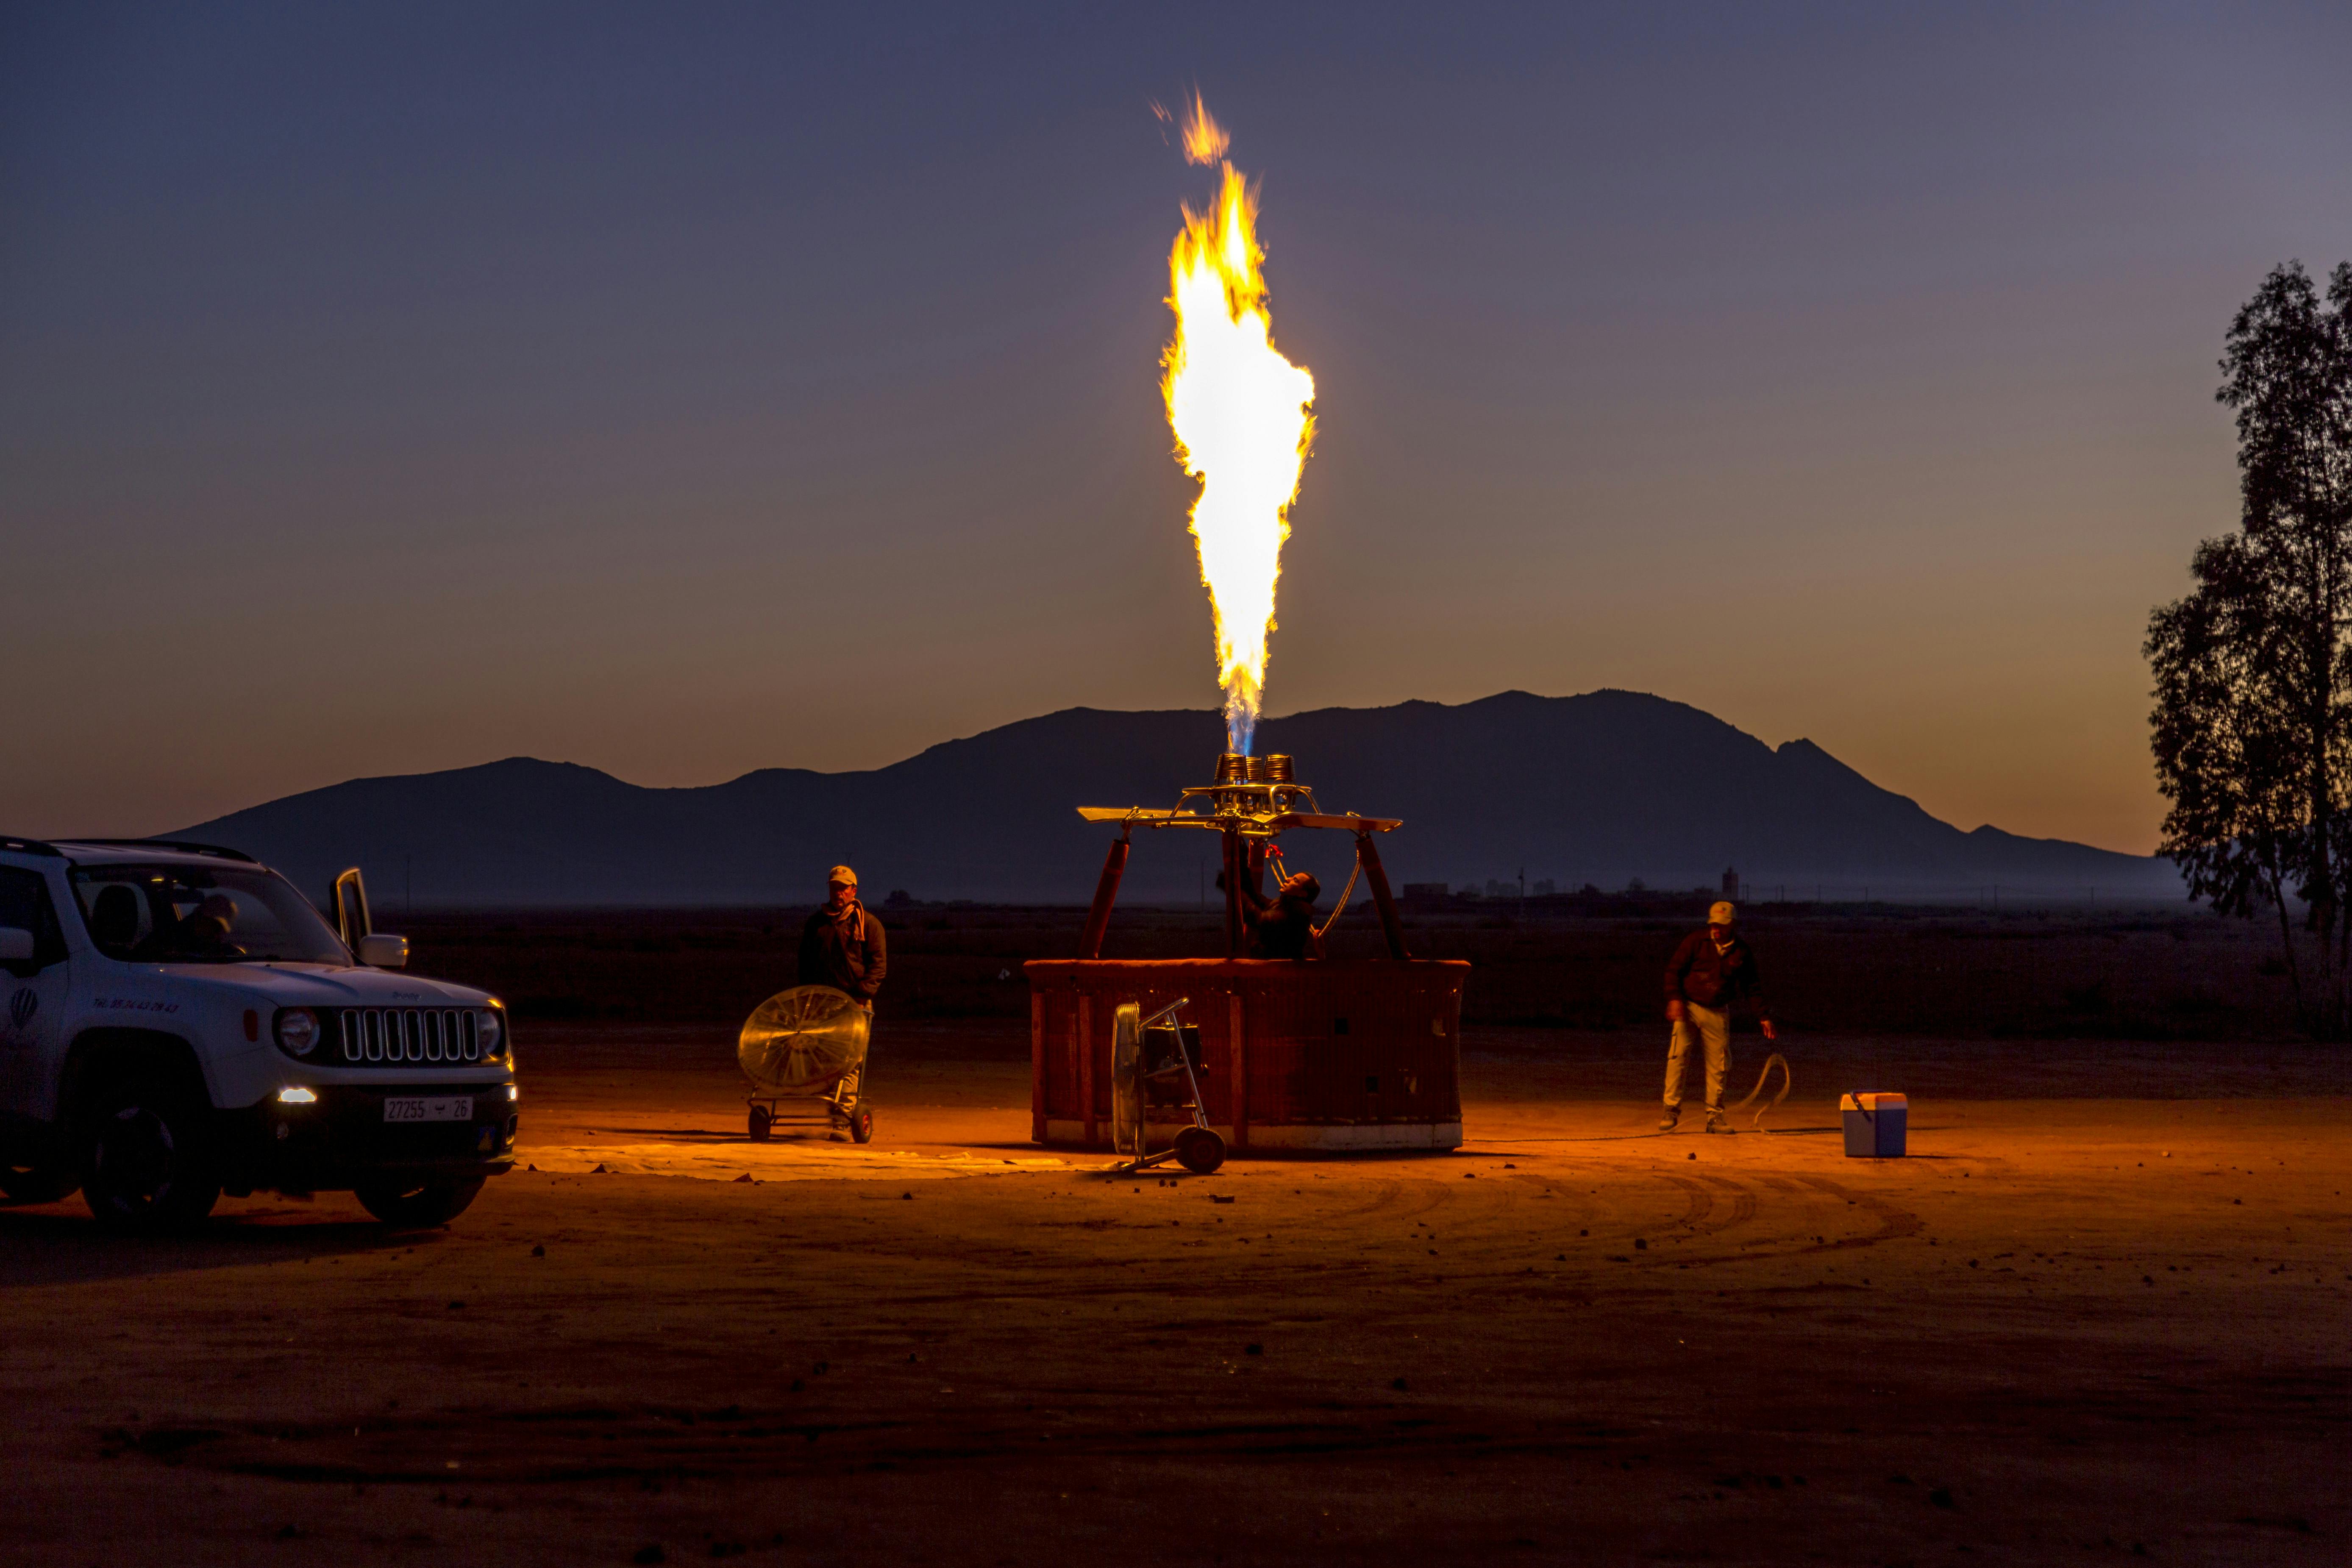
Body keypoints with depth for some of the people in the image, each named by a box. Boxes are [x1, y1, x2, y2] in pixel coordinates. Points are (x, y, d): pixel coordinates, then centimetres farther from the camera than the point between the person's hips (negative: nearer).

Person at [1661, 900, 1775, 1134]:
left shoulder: (1743, 952, 4)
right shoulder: (1695, 941, -2)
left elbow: (1753, 988, 11)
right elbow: (1674, 969, -1)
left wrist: (1764, 1018, 5)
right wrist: (1675, 998, -15)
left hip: (1718, 1013, 2)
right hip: (1689, 1008, -2)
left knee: (1718, 1066, 1)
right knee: (1677, 1057, -14)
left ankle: (1715, 1117, 11)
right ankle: (1672, 1111, -11)